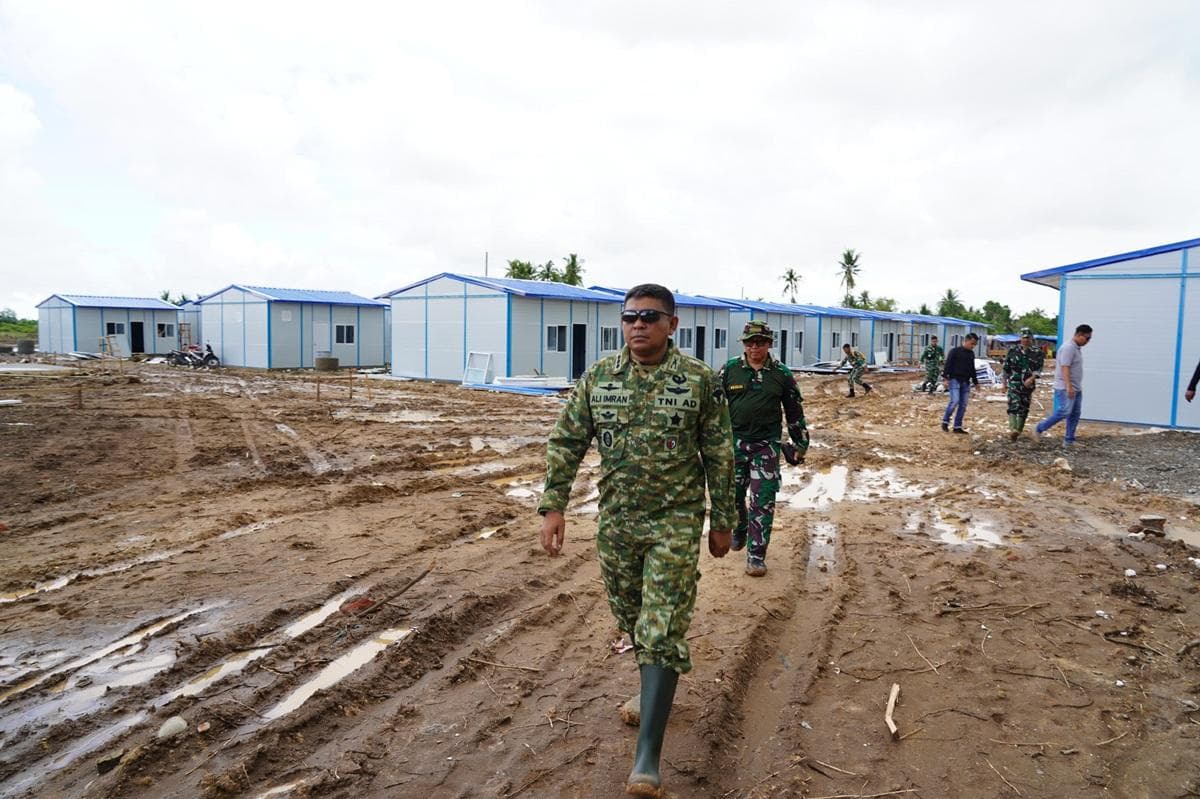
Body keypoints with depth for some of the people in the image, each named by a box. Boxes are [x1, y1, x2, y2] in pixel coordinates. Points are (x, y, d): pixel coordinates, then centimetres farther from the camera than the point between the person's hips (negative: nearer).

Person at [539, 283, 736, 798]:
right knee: (631, 619, 18)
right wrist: (553, 506, -4)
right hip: (616, 520, 4)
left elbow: (719, 455, -2)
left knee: (662, 631, -7)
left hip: (676, 521, -3)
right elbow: (566, 443, 2)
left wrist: (723, 521, 1)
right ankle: (654, 690, 46)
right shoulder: (597, 377, -1)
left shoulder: (699, 380, -8)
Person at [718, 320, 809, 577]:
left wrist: (801, 444, 10)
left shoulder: (782, 374, 2)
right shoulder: (729, 370, 1)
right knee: (733, 494, 11)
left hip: (766, 445, -1)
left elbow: (795, 412, 9)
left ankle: (756, 554, 5)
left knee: (763, 500, -4)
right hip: (734, 442, 1)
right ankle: (739, 530, 41)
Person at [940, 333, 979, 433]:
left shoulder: (971, 354, 15)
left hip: (966, 382, 6)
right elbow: (947, 365, -8)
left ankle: (957, 426, 8)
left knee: (963, 405, 3)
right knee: (955, 401, -18)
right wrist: (946, 379, -16)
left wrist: (975, 382, 27)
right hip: (955, 380, -6)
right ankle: (945, 421, -1)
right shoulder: (955, 351, -5)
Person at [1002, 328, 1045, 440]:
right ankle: (1013, 430, -23)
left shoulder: (1037, 352, 4)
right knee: (1013, 405, -15)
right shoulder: (1013, 350, 5)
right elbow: (1006, 367, 10)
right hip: (1014, 382, -2)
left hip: (1028, 383, 2)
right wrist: (1004, 382, 11)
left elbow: (1038, 368, -3)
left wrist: (1031, 378, -19)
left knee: (1024, 408, 7)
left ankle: (1018, 430, 18)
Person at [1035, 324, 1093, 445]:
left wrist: (1075, 387, 23)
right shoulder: (1068, 348, -15)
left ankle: (1069, 440, 10)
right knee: (1064, 411, -15)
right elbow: (1065, 368, -23)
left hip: (1076, 388, 10)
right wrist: (1069, 386, -29)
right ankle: (1039, 428, -4)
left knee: (1075, 414, 7)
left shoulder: (1077, 348, 16)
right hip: (1065, 388, -10)